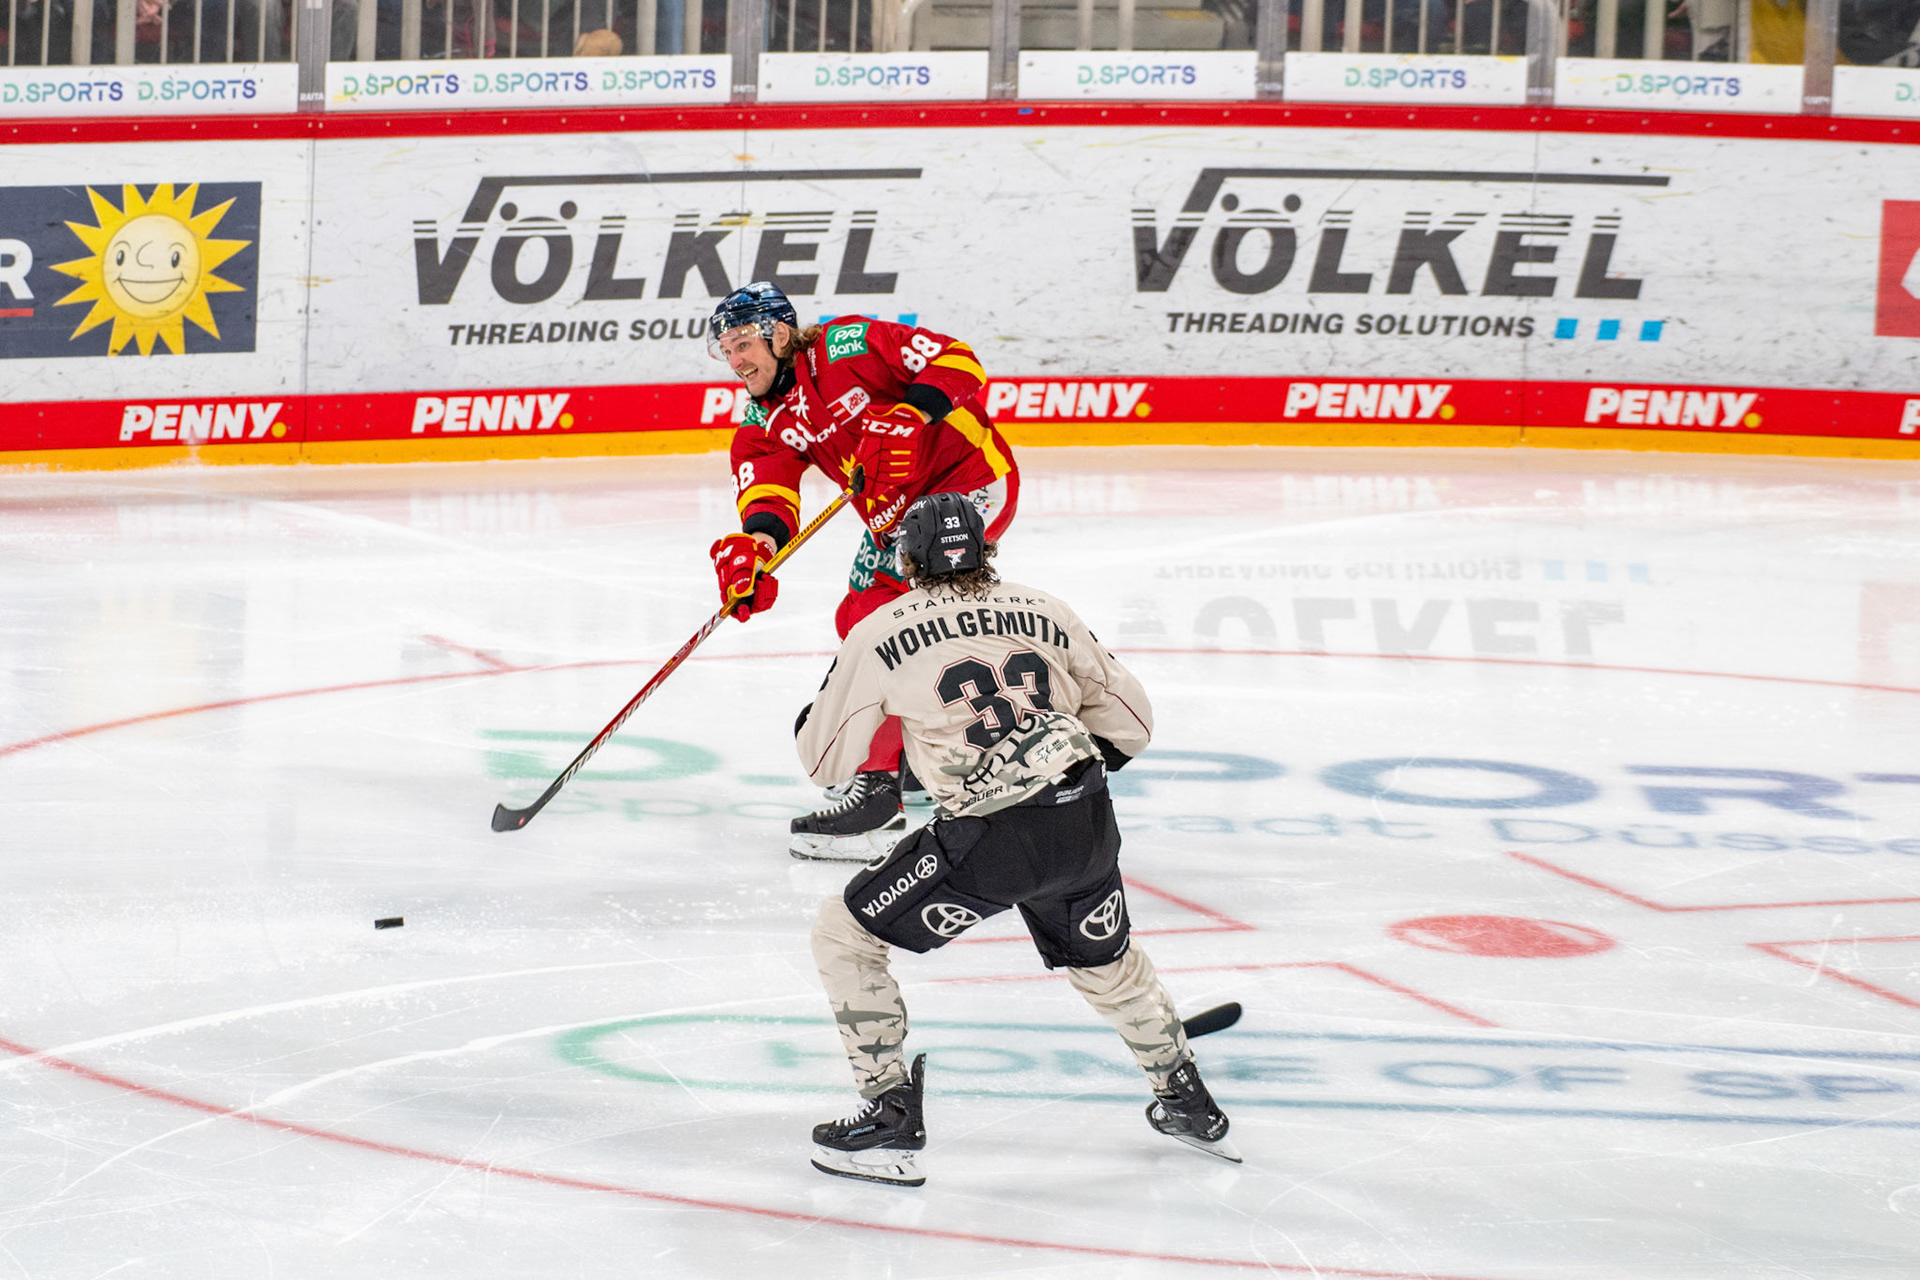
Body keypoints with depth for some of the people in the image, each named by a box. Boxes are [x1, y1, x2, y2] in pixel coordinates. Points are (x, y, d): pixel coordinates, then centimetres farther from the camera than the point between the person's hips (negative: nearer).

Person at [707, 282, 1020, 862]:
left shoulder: (849, 346, -16)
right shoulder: (764, 423, 5)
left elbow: (956, 362, -18)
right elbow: (767, 486, -12)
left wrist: (909, 417, -32)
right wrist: (757, 539, -33)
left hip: (969, 479, -10)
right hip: (899, 510, 10)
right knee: (858, 620, 16)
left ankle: (878, 790, -22)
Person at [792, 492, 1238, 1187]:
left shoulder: (881, 633, 3)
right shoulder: (1040, 612, 14)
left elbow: (825, 759, 12)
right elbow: (1129, 719, 19)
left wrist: (818, 709, 33)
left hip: (991, 840, -5)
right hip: (1086, 822, 5)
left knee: (844, 934, 11)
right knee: (1105, 959, 32)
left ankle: (890, 1119, 5)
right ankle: (1188, 1104, 44)